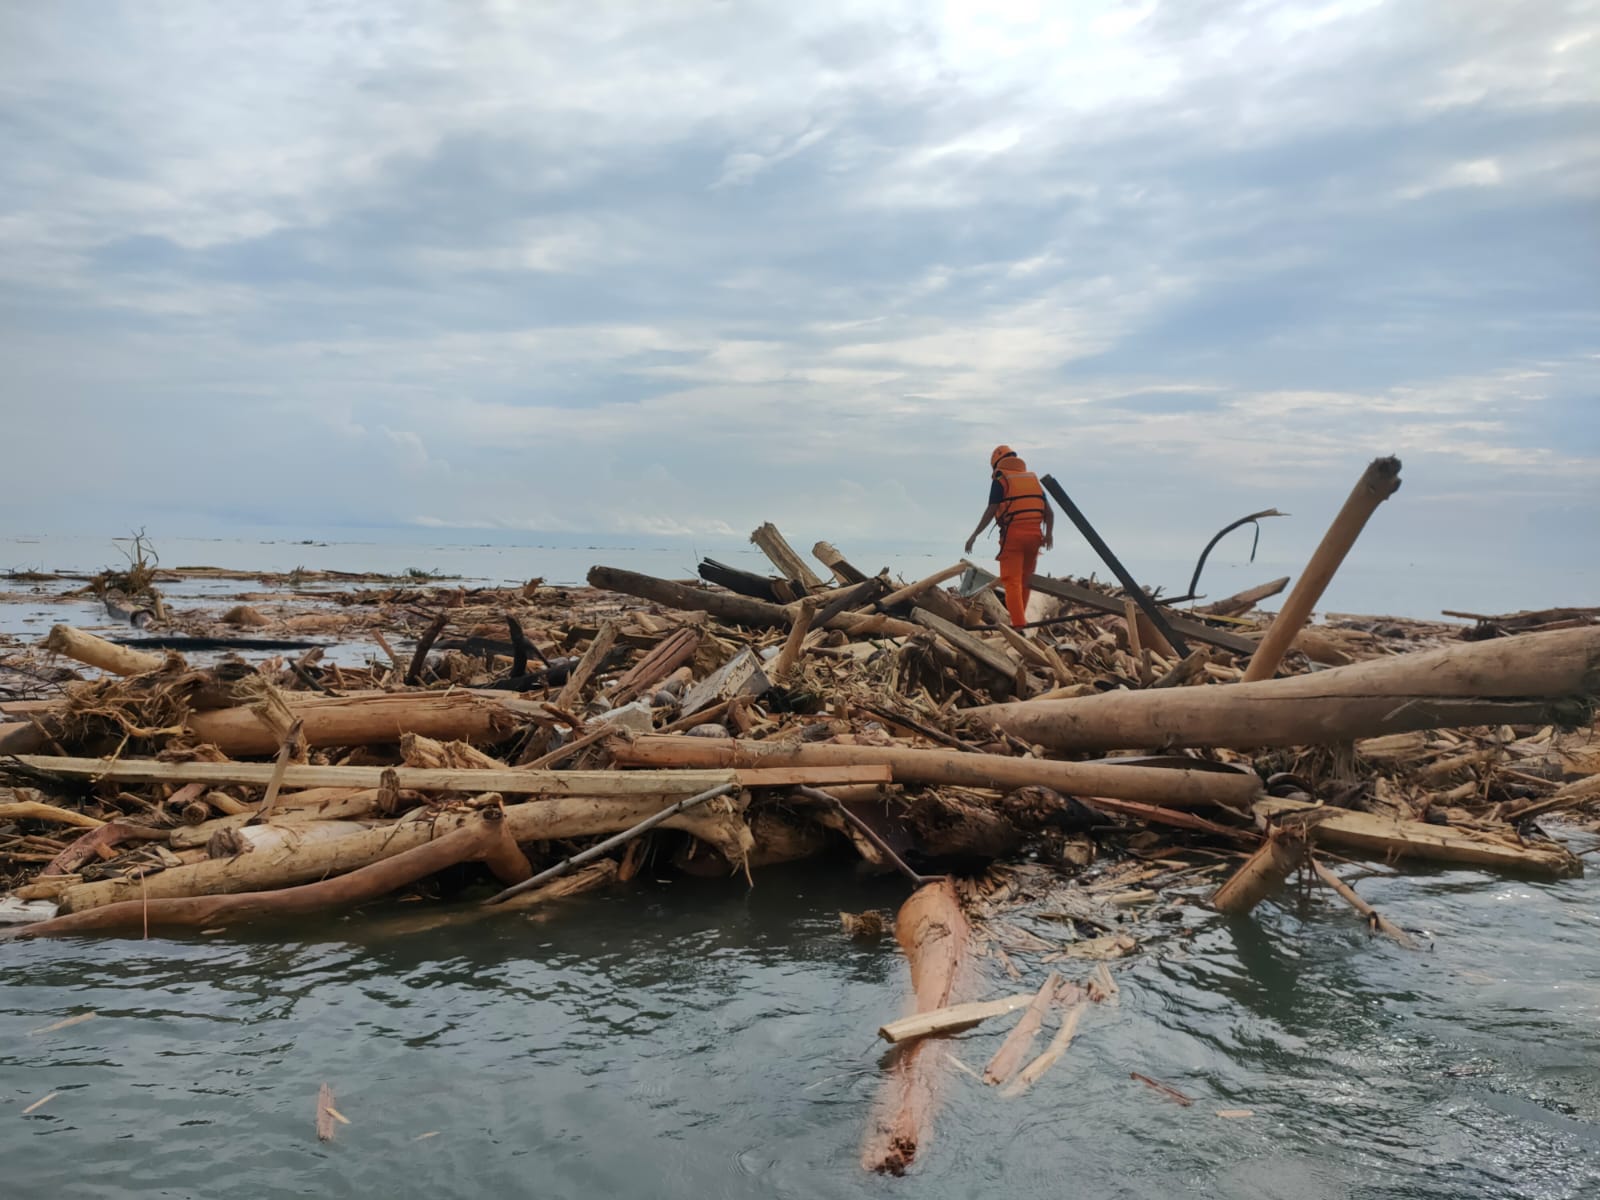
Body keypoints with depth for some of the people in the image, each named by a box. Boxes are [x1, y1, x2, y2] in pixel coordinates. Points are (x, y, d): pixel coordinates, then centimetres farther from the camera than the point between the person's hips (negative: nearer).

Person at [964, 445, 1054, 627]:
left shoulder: (1000, 480, 0)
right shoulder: (1033, 478, 18)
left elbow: (991, 511, -10)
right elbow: (1049, 512, 10)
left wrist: (974, 535, -9)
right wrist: (1049, 533, 5)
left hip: (1012, 535, -5)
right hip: (1034, 534, 5)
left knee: (1012, 582, -5)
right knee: (1024, 580, 19)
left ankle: (1019, 624, -13)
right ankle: (1019, 616, 32)